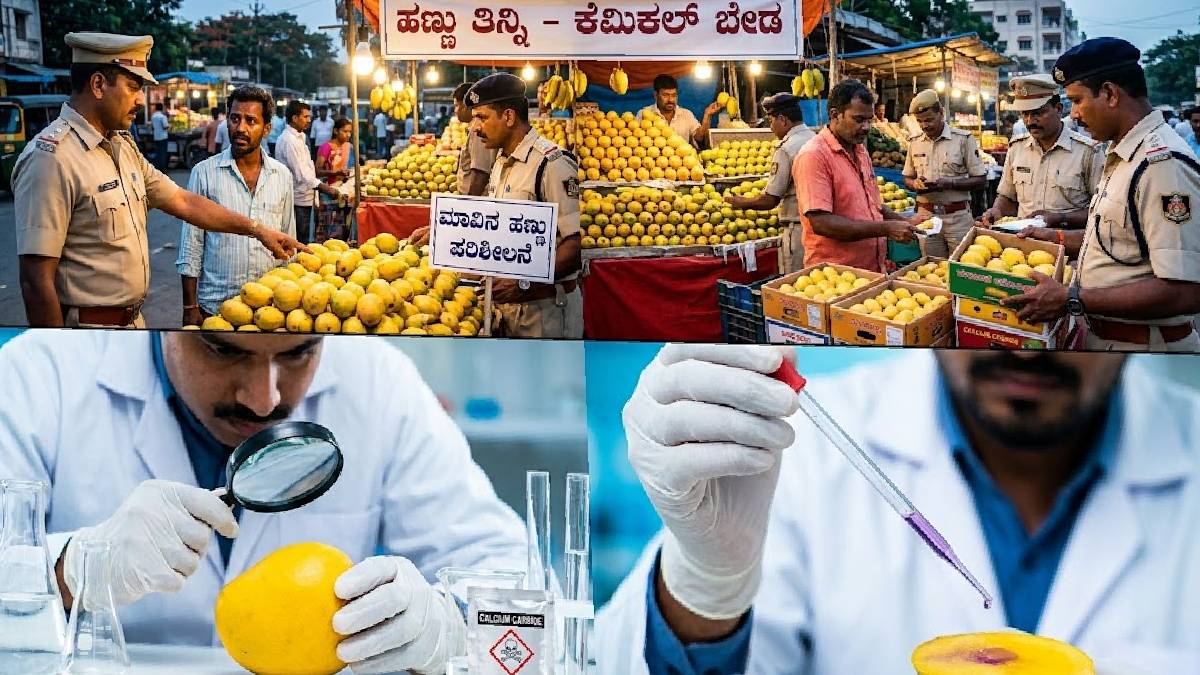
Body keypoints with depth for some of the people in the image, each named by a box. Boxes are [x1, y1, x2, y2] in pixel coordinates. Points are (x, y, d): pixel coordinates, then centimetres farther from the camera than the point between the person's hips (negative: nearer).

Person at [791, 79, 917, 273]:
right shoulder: (814, 156, -16)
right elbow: (820, 223, -23)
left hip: (874, 269, 8)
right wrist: (886, 229, -22)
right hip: (834, 274, -8)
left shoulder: (861, 151, 13)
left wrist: (905, 222, 6)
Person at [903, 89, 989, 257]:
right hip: (926, 216, 3)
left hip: (958, 218, -3)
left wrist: (950, 183, -17)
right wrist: (915, 184, -5)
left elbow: (981, 181, -3)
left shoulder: (964, 139, -4)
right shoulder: (915, 141, 9)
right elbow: (907, 178, 19)